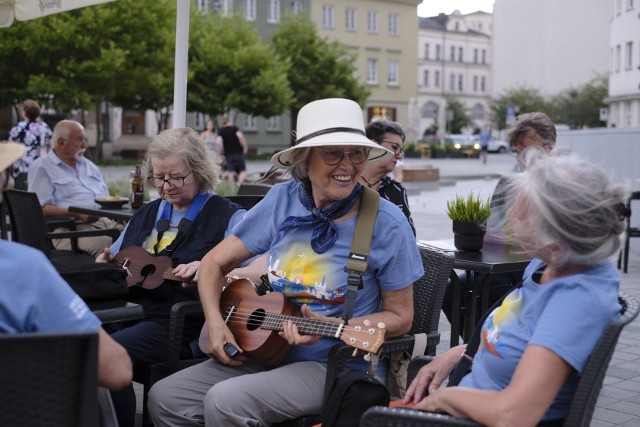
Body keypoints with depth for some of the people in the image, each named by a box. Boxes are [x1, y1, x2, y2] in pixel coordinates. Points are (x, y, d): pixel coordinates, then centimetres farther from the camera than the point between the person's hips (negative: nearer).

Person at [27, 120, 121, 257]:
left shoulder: (90, 166, 28)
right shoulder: (41, 168, 6)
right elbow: (41, 208, -5)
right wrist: (76, 214, -18)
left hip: (107, 221, 6)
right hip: (71, 228, -6)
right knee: (103, 242, -37)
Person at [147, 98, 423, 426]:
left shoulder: (386, 224, -13)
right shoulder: (283, 201, -2)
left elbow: (400, 316, -5)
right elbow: (215, 262, 7)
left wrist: (334, 327, -21)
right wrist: (215, 323, -10)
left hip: (336, 365, -5)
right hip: (262, 348, 5)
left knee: (225, 401, -27)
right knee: (165, 397, -9)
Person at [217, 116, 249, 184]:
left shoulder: (221, 131, 6)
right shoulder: (234, 128, 0)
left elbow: (219, 143, -8)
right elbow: (240, 136, -17)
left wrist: (220, 154, 0)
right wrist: (245, 147, -8)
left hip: (228, 155, 2)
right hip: (239, 153, -2)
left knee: (231, 173, 5)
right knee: (243, 171, 1)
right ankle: (239, 184, -23)